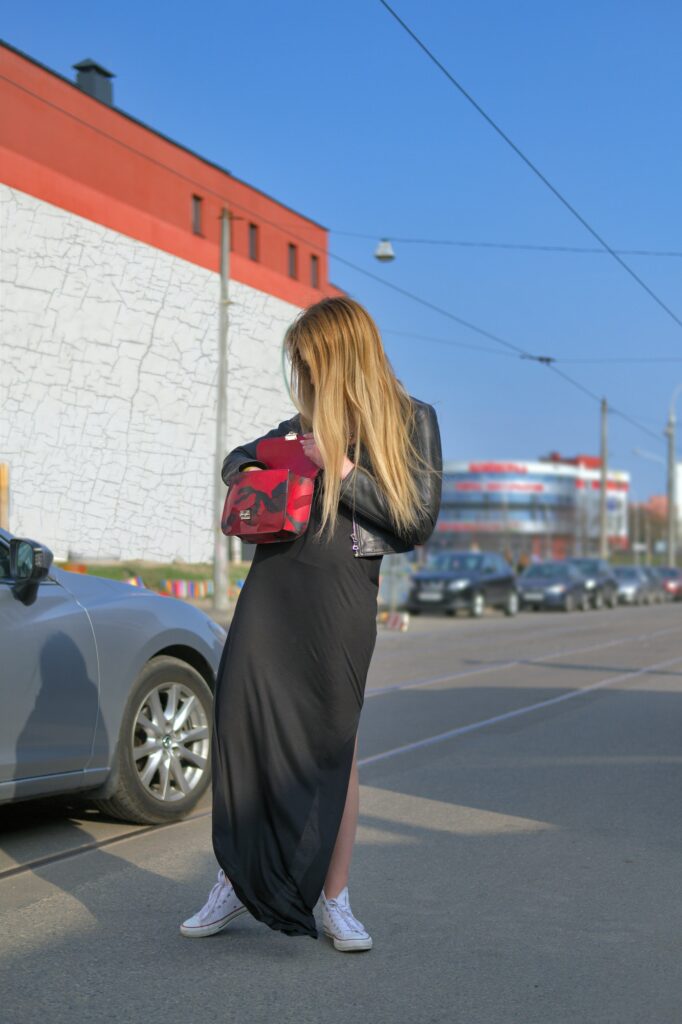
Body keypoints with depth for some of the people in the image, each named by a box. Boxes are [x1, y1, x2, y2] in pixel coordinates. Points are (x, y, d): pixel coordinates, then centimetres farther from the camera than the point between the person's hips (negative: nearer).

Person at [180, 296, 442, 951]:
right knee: (241, 725, 0)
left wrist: (342, 473, -9)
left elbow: (419, 521, -4)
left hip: (343, 596, -4)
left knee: (333, 743, 2)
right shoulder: (310, 422, 16)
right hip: (272, 584, 4)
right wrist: (253, 472, 5)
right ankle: (235, 883, 13)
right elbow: (236, 459, 29)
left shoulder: (412, 420, 3)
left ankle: (334, 900, 14)